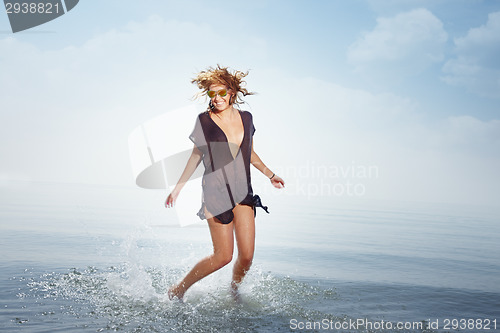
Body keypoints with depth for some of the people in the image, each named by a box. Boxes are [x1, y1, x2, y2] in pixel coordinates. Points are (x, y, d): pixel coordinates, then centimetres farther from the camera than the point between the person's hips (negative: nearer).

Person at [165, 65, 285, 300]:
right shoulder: (204, 120, -2)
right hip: (216, 192, -4)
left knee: (247, 255, -3)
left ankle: (233, 292, 26)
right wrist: (178, 187, 5)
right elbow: (196, 155, 7)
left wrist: (270, 174, 17)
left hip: (243, 191, 4)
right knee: (223, 256, -6)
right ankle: (179, 289, 14)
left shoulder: (246, 118, 8)